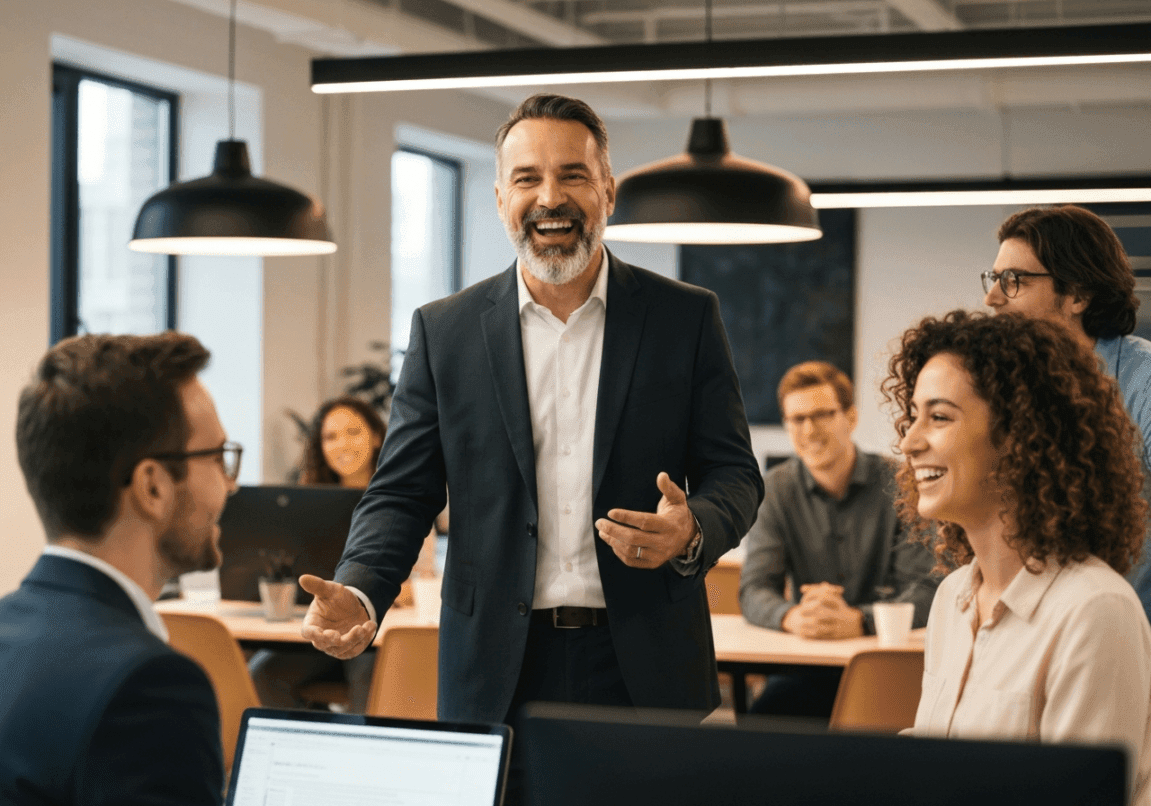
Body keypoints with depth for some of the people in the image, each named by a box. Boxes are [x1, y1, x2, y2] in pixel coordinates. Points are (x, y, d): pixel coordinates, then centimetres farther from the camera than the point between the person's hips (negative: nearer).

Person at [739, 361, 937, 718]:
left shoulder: (897, 484, -4)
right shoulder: (775, 490, 6)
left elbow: (926, 591, -12)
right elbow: (754, 591, -2)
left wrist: (856, 620, -33)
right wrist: (792, 616, -28)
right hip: (807, 667, 2)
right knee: (761, 715, -29)